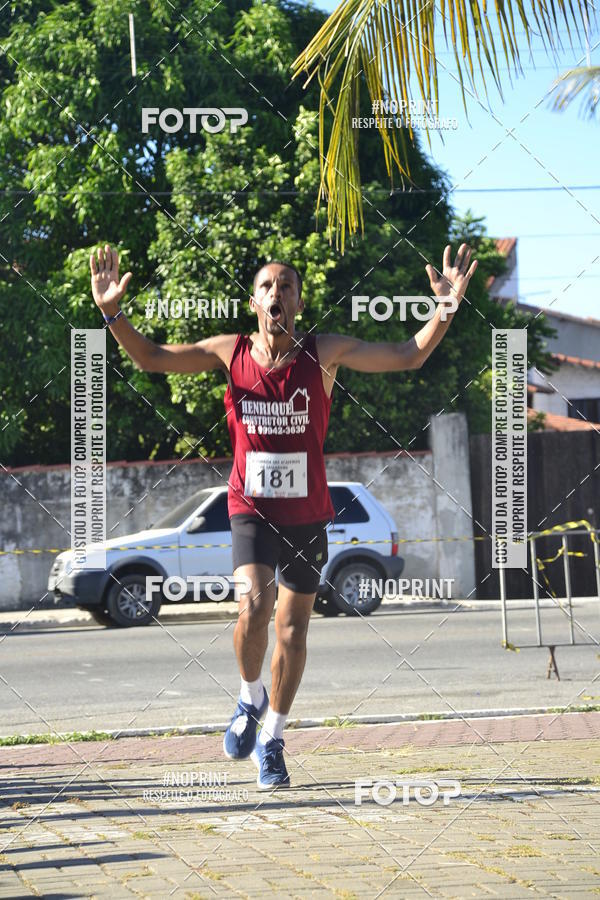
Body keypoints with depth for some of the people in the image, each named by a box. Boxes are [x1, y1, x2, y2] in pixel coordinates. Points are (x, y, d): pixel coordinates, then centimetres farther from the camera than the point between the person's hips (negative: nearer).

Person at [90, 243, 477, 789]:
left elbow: (408, 357, -7)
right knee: (255, 605, -23)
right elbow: (150, 358, 3)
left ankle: (272, 741, 25)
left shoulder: (324, 353, -5)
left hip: (307, 513, 1)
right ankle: (251, 699, 6)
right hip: (251, 508, -1)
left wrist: (445, 310, -22)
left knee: (293, 628, 7)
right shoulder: (230, 352, -3)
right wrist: (113, 313, -12)